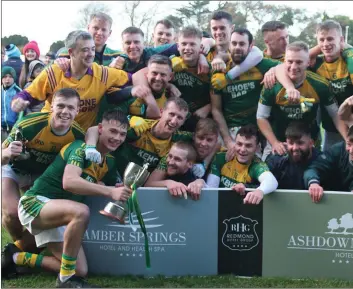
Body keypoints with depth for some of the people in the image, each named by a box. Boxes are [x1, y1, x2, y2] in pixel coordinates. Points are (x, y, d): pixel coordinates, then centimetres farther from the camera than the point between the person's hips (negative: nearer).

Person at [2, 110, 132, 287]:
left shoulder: (110, 162, 9)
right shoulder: (82, 147, -17)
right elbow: (69, 182, -33)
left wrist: (123, 191, -7)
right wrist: (110, 192, -38)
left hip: (58, 215, 9)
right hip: (35, 203, -8)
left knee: (80, 271, 0)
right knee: (81, 211, -37)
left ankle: (17, 258, 16)